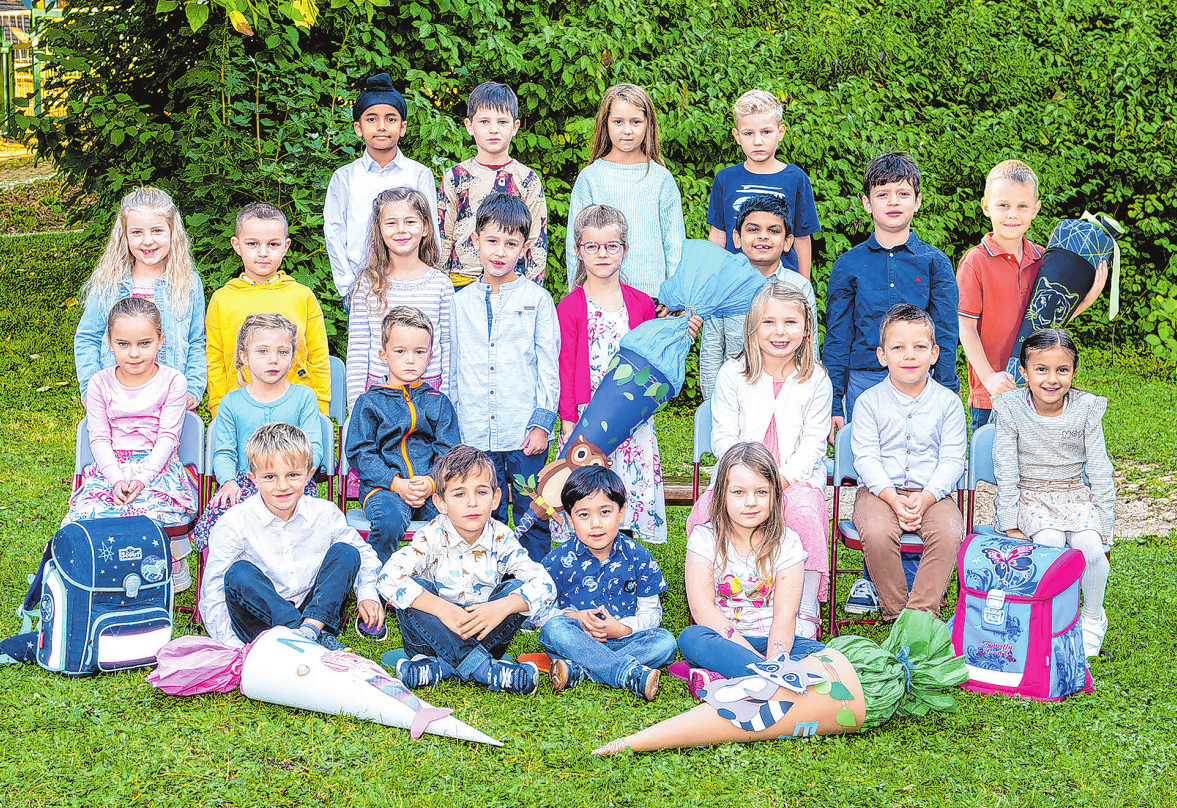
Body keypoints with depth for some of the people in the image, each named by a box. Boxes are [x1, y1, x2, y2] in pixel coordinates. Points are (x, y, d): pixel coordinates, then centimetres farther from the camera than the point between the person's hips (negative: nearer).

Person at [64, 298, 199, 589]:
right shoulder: (100, 384, 6)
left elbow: (168, 437, -5)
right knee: (89, 511, -28)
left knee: (152, 510, -33)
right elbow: (99, 439, 2)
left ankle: (175, 563, -3)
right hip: (111, 467, 2)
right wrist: (117, 480, -16)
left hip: (158, 465, -2)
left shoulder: (173, 381, -1)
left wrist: (142, 478, -19)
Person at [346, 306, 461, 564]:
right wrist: (396, 483, -14)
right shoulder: (370, 402, 9)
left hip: (432, 487, 2)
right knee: (390, 520, -36)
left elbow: (450, 452, 9)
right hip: (383, 486, -2)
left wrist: (431, 482, -13)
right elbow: (360, 453, 1)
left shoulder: (438, 403, 16)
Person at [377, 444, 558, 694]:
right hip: (437, 628, -1)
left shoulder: (501, 539, -10)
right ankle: (481, 667, -37)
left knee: (517, 588, -21)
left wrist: (503, 606, -37)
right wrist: (443, 609, -36)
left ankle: (442, 666, -30)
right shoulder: (431, 538, -15)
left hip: (482, 632, 1)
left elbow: (545, 585, -19)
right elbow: (388, 578, -29)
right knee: (416, 589, -27)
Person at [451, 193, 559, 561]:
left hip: (525, 434, -2)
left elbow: (548, 365, 1)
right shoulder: (460, 302, 8)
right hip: (475, 434, 2)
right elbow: (451, 368, 13)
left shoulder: (537, 299, 1)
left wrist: (542, 423, -5)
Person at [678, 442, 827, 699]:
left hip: (769, 641, 1)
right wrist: (760, 660, -23)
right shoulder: (704, 538, -2)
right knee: (691, 638, -32)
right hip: (723, 640, -1)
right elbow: (702, 608, -13)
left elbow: (785, 615, -9)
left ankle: (720, 677, -35)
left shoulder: (787, 543, 0)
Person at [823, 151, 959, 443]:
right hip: (863, 383, 0)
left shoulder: (935, 263, 6)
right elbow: (836, 338, 6)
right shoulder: (848, 265, 6)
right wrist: (833, 404, 1)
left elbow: (946, 335, 3)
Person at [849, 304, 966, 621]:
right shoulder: (869, 401, 1)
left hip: (933, 492, 1)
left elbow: (951, 460, 0)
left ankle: (921, 612, -20)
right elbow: (866, 457, -4)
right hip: (880, 491, -1)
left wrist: (926, 498, -17)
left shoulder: (948, 402, 3)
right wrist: (892, 498, -20)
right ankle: (894, 610, -13)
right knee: (876, 532, -32)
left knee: (949, 532, -30)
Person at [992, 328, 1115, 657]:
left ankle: (1093, 617, -1)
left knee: (1090, 545, -27)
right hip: (1030, 496, -1)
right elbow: (1006, 472, -5)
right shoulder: (1012, 410, -8)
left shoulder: (1086, 409, -5)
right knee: (1050, 540, -32)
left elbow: (1099, 472, 0)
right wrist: (1010, 523, -9)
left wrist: (1103, 524, -5)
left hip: (1076, 494, 1)